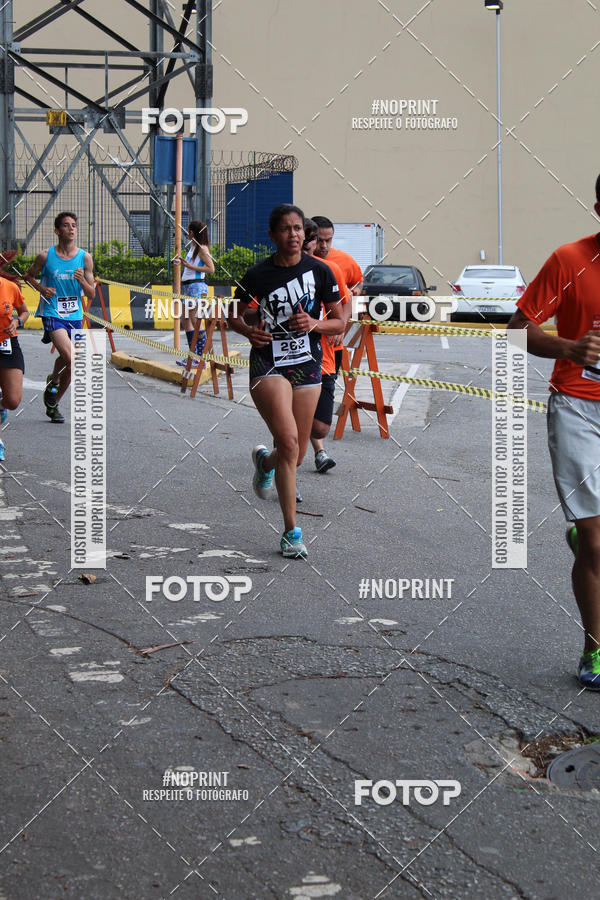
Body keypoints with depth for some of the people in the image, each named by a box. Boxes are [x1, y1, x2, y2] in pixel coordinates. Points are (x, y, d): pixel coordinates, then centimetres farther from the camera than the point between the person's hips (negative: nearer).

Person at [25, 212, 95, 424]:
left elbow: (91, 295, 3)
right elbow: (29, 275, 14)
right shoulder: (45, 256, -3)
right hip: (52, 314, -4)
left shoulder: (85, 258, 1)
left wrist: (82, 280, -17)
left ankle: (53, 405, 25)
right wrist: (41, 288, -5)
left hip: (75, 316, 4)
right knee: (69, 358, -24)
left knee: (70, 366, 6)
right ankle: (53, 380, 6)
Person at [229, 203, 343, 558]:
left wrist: (315, 324, -14)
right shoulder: (258, 275, -3)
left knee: (297, 455, 7)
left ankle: (264, 461, 46)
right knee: (288, 442, -20)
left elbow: (339, 322, 6)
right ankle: (292, 531, -11)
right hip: (268, 365, -3)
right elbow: (235, 314, 11)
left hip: (308, 365, 3)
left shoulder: (320, 271, 1)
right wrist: (248, 329, -10)